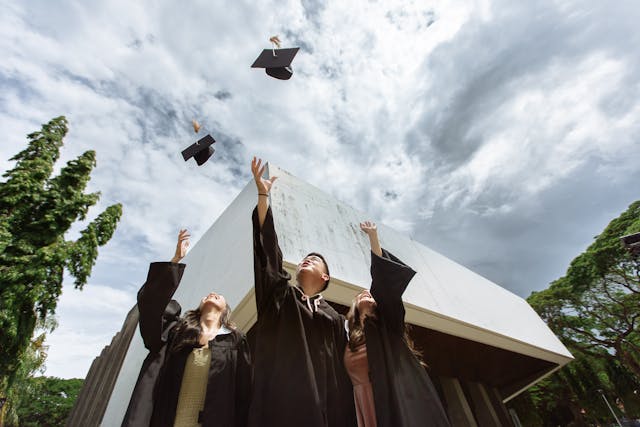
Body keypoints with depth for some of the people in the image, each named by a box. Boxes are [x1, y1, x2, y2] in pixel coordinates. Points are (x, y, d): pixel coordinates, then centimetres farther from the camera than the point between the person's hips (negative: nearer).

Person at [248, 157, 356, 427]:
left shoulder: (334, 318, 16)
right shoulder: (280, 295, 13)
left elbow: (343, 373, 10)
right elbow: (268, 246, 2)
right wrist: (263, 195, -4)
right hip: (279, 401, -1)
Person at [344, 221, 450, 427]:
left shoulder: (386, 322, 11)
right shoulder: (350, 344, 20)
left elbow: (383, 279, -1)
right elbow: (354, 380, 16)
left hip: (402, 399, -3)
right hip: (371, 407, 3)